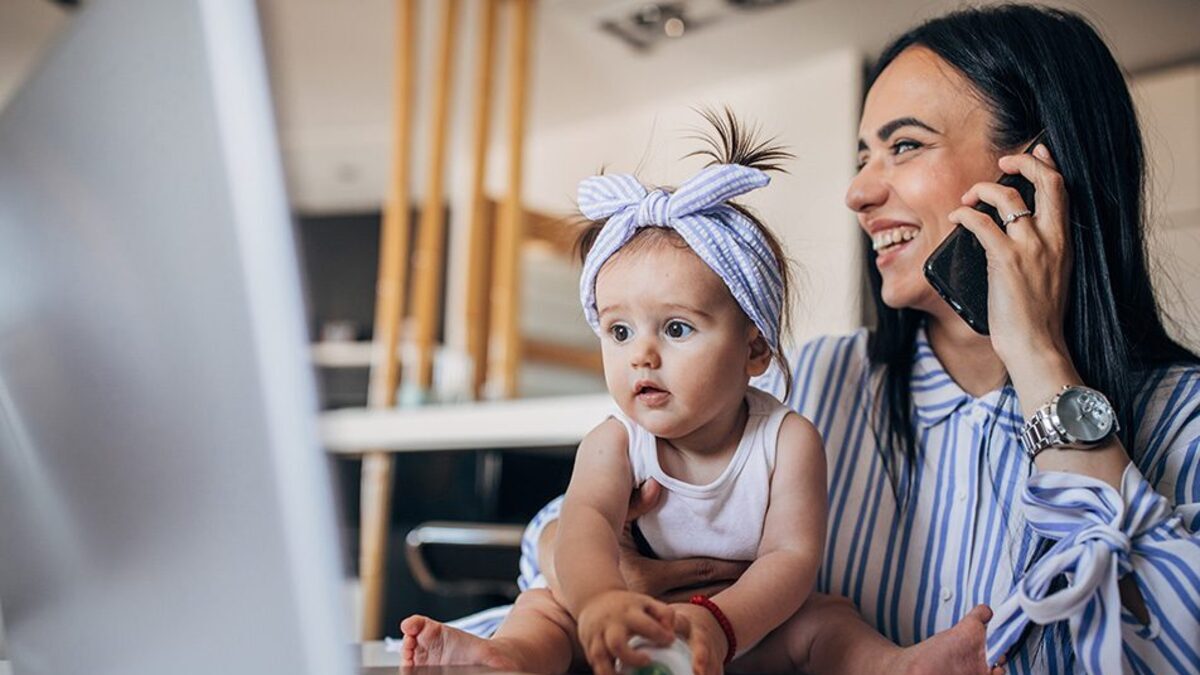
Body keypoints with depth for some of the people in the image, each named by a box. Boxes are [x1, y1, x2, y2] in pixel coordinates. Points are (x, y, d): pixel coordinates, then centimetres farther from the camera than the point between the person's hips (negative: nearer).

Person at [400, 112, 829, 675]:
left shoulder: (786, 440, -14)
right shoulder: (614, 444, -13)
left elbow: (793, 555, -20)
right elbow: (586, 521, -32)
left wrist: (719, 622, -41)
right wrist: (600, 598, -57)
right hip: (638, 623, 1)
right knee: (543, 605, -16)